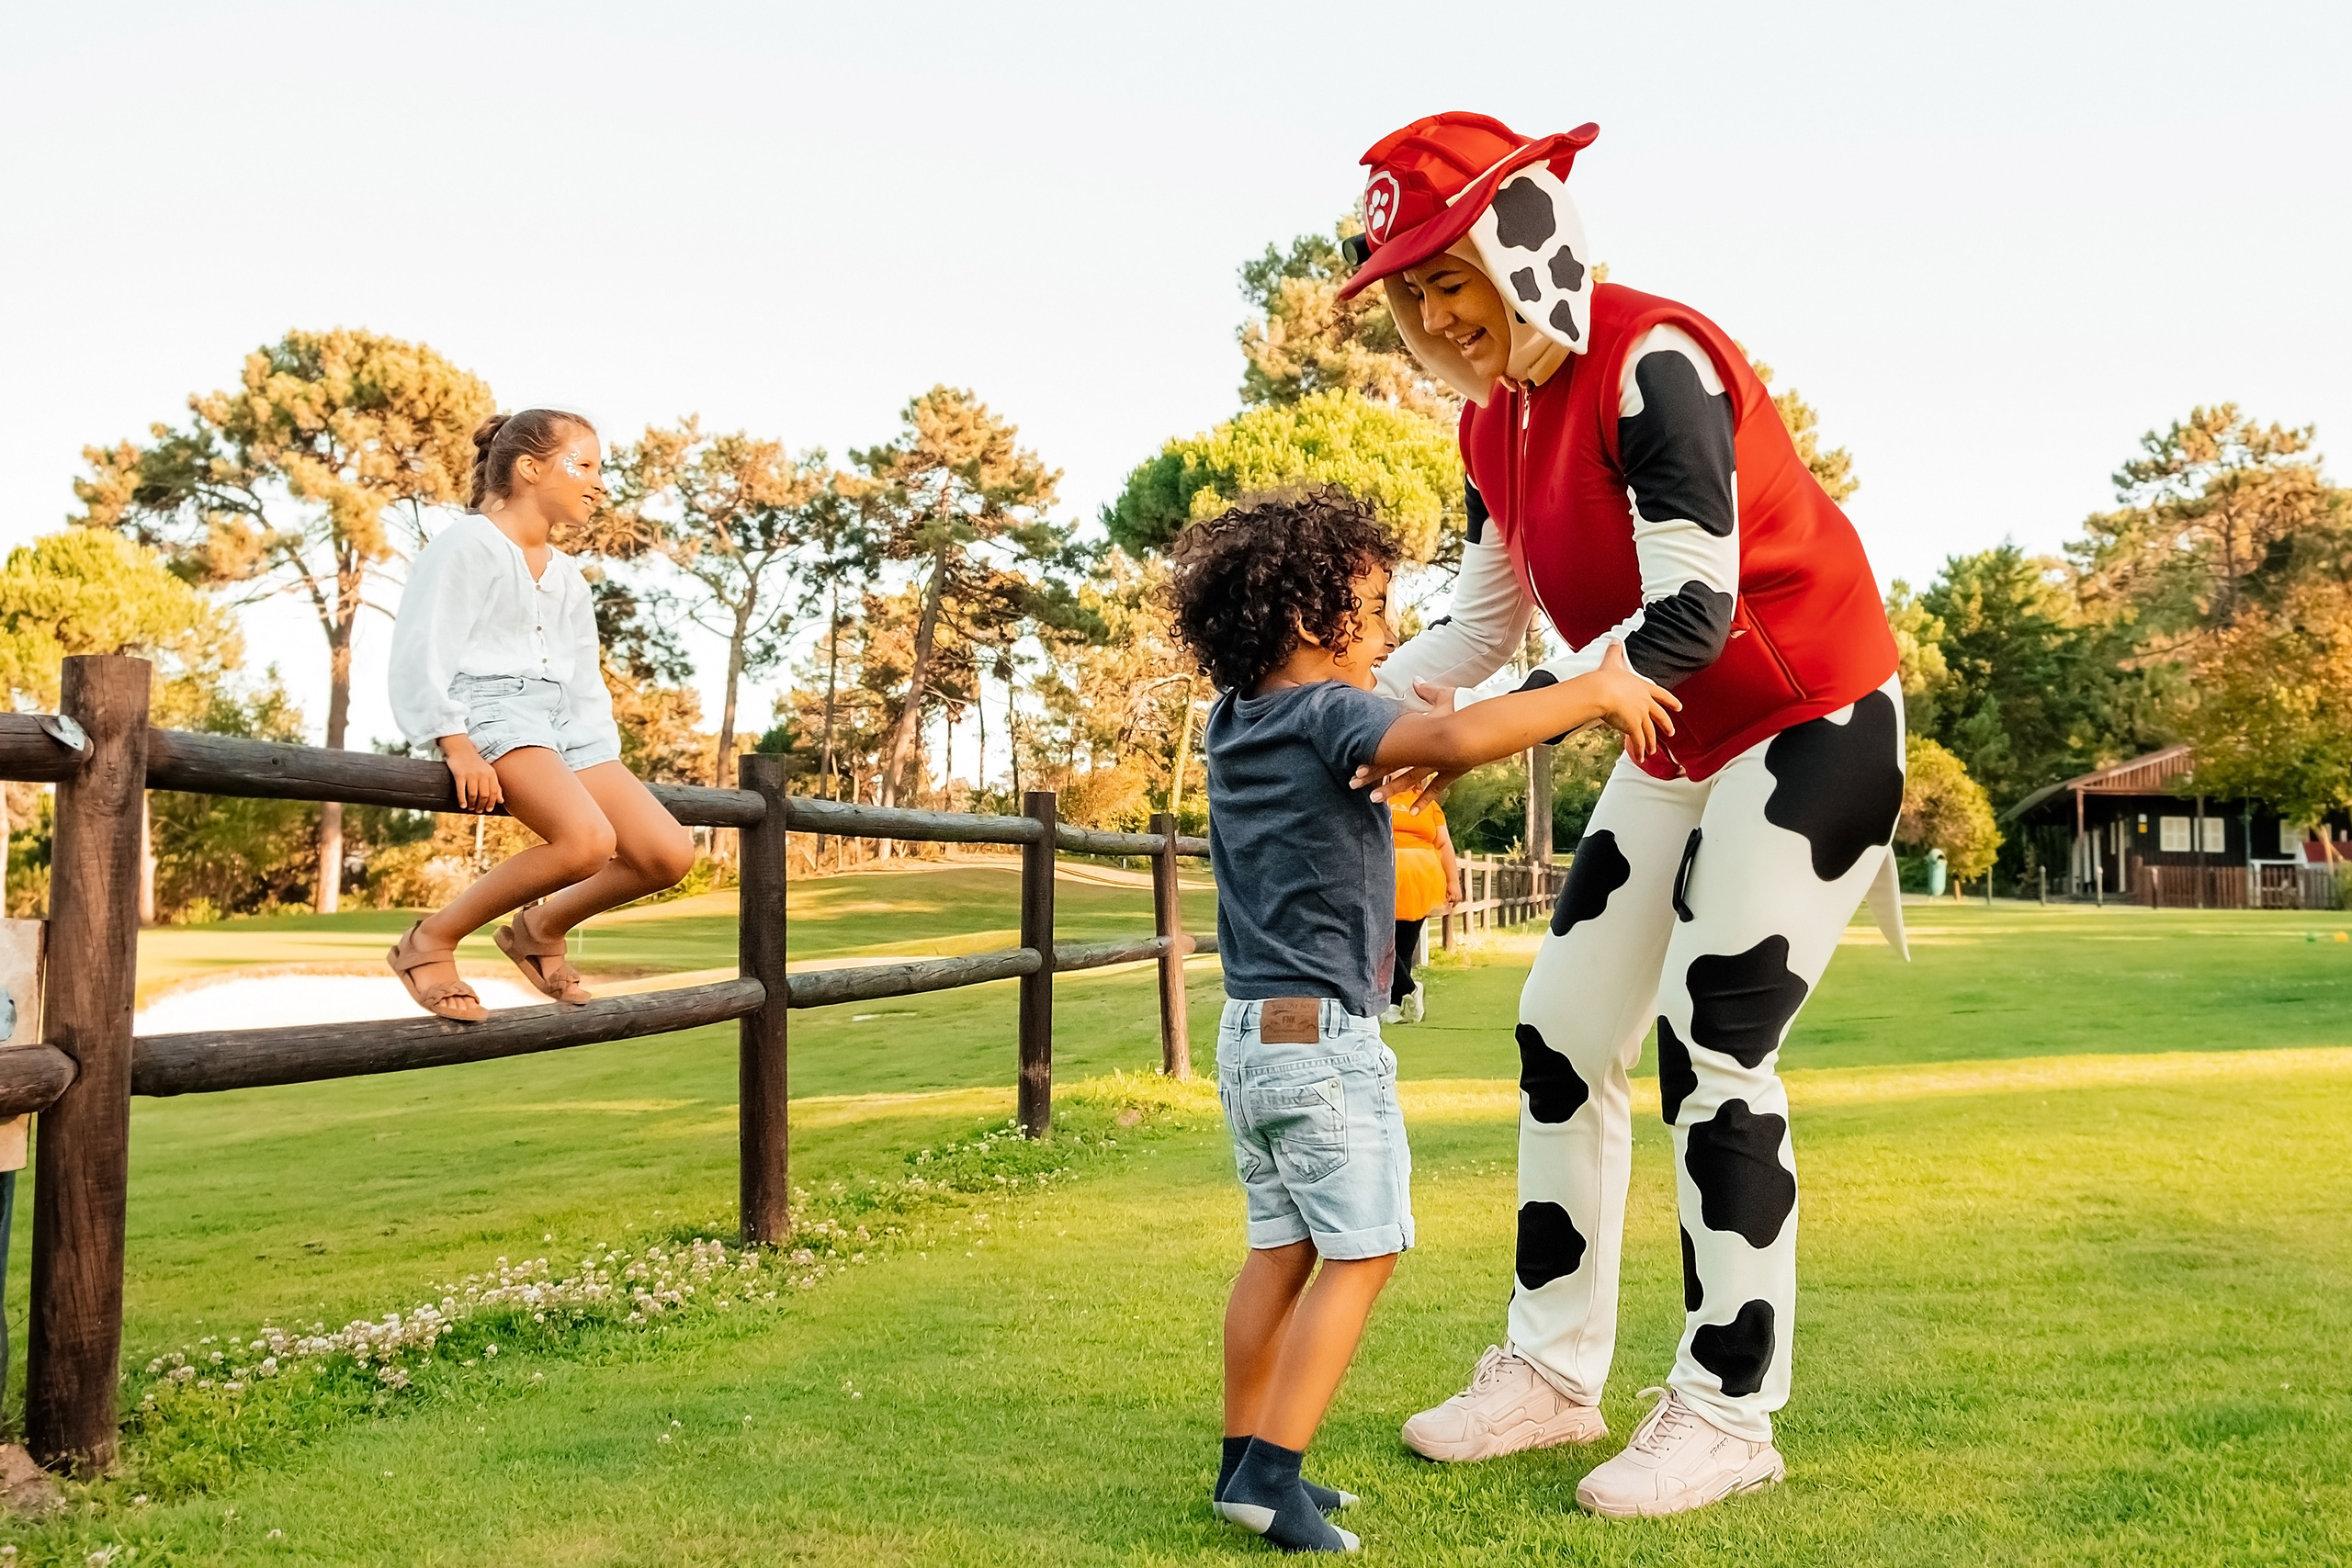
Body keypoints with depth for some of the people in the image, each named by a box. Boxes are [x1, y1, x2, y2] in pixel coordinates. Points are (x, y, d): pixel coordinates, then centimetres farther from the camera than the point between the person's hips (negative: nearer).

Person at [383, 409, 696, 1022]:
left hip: (562, 722, 8)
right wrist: (456, 744, -19)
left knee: (670, 853, -8)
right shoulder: (467, 543, 0)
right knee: (588, 840, -32)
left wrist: (606, 771, 13)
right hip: (490, 708, -8)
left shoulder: (567, 576, 24)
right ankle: (430, 943, -15)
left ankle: (542, 928, 15)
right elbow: (422, 652, -9)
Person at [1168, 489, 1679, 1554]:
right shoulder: (1328, 717, -16)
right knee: (1360, 1254, 0)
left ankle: (1245, 1462, 22)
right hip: (1325, 1037, -9)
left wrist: (1417, 713, 16)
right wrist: (1597, 690, -22)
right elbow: (1459, 738, -32)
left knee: (1279, 1251, 15)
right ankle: (1272, 1473, -1)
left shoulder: (1235, 725, 10)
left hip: (1249, 1036, 9)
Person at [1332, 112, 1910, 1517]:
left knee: (1712, 1045, -10)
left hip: (1815, 721, -9)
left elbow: (1691, 621, -28)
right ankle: (1555, 1371, 16)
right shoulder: (1494, 422, 4)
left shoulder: (1654, 363, -23)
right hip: (1681, 747, 9)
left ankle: (1730, 1412, 5)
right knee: (1564, 1027, 5)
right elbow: (1485, 624, 9)